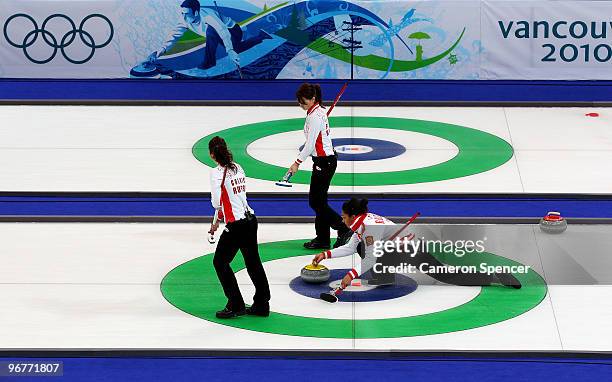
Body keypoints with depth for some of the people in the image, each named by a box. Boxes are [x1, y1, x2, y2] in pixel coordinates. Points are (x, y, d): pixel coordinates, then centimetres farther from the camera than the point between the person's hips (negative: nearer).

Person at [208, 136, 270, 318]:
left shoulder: (217, 173, -14)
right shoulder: (238, 168, 9)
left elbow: (217, 203, -17)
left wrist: (218, 217, 7)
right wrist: (219, 220, 21)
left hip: (236, 225, -8)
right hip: (250, 219, 8)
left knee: (220, 262, 6)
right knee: (253, 262, 15)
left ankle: (236, 306, 7)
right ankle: (261, 305, 20)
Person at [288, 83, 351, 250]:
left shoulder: (315, 115, -20)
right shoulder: (318, 110, 10)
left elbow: (310, 144, -20)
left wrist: (297, 162, -12)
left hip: (324, 161, -10)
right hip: (324, 160, 10)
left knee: (316, 202, -4)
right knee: (317, 200, 12)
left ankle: (343, 230, -2)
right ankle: (322, 239, 16)